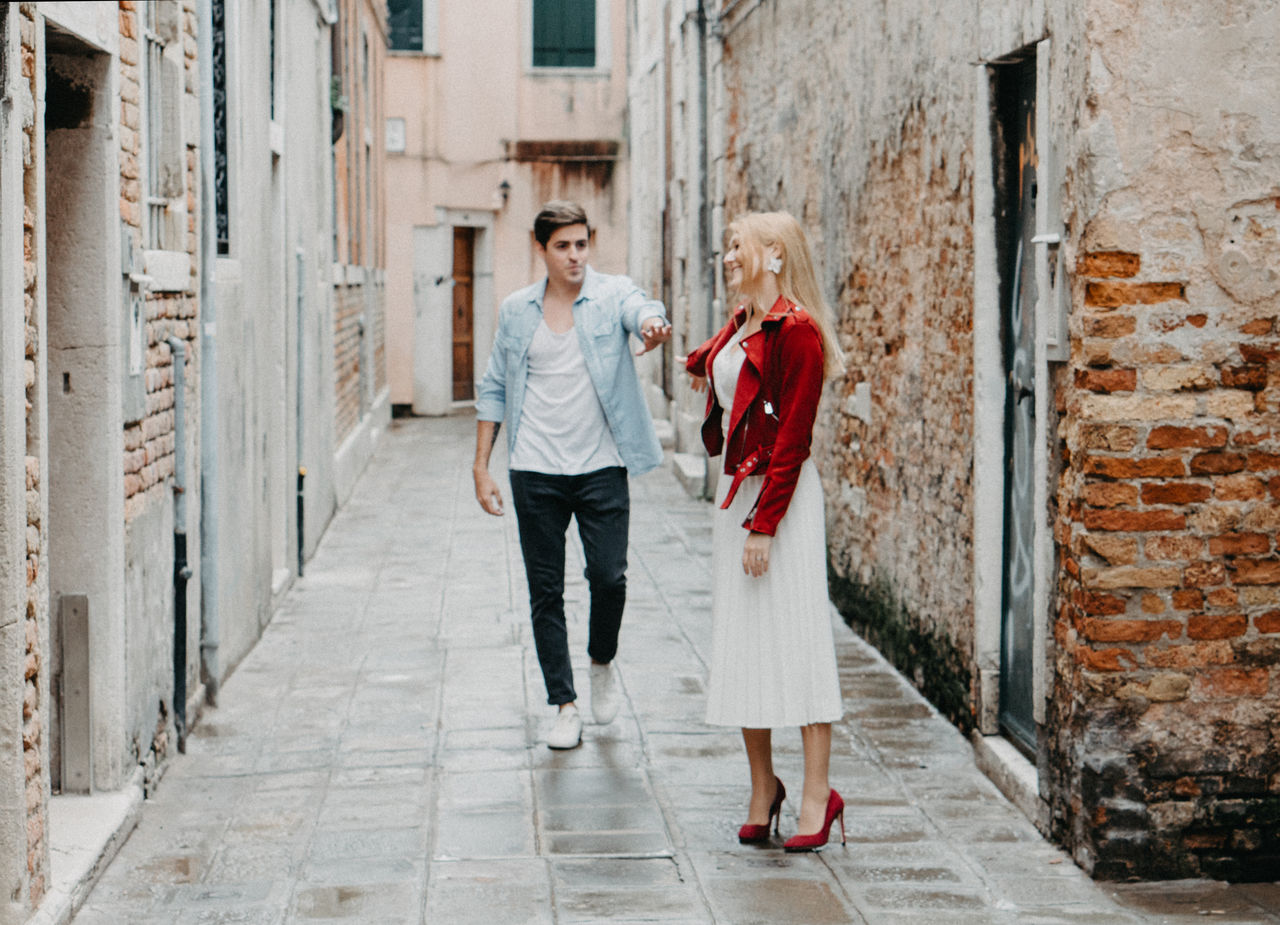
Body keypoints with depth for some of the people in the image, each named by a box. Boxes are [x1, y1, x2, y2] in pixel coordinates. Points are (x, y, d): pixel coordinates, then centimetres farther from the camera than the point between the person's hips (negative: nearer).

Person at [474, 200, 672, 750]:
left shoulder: (612, 294, 0)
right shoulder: (515, 311, 8)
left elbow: (641, 310, -24)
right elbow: (494, 390, 12)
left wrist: (652, 323, -48)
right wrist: (481, 464, 6)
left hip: (601, 465, -2)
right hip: (535, 472, 2)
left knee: (608, 577, -10)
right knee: (546, 591, 3)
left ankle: (602, 664, 21)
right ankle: (565, 706, 14)